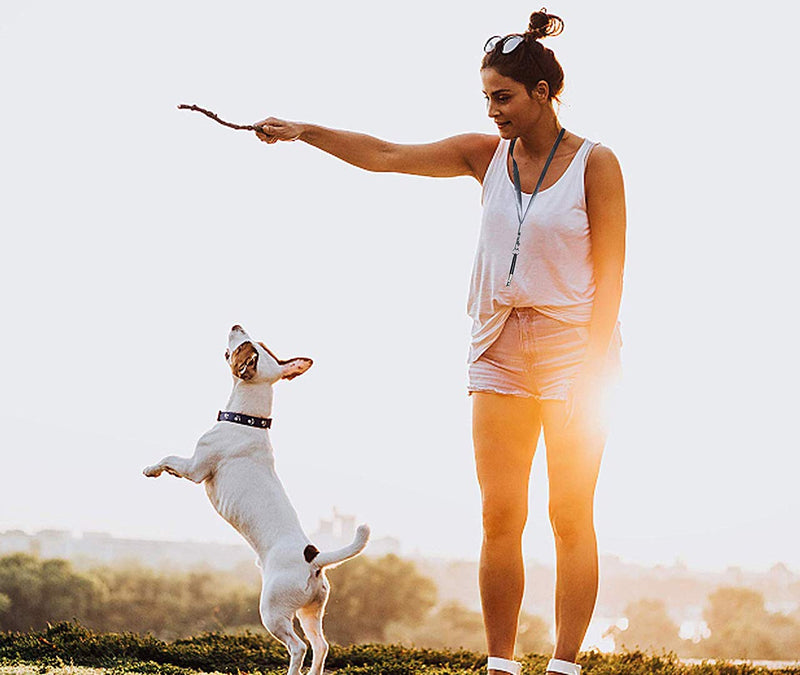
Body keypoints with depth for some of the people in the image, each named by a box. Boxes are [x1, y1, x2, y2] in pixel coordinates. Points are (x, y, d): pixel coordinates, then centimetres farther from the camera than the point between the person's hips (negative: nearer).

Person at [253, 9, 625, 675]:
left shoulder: (594, 164, -4)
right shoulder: (487, 154, 8)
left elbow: (609, 272, -8)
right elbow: (386, 155, 4)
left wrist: (594, 370, -14)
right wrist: (303, 132, -6)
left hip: (574, 346, -4)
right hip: (499, 348, 4)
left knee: (571, 517, -2)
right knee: (499, 518, 0)